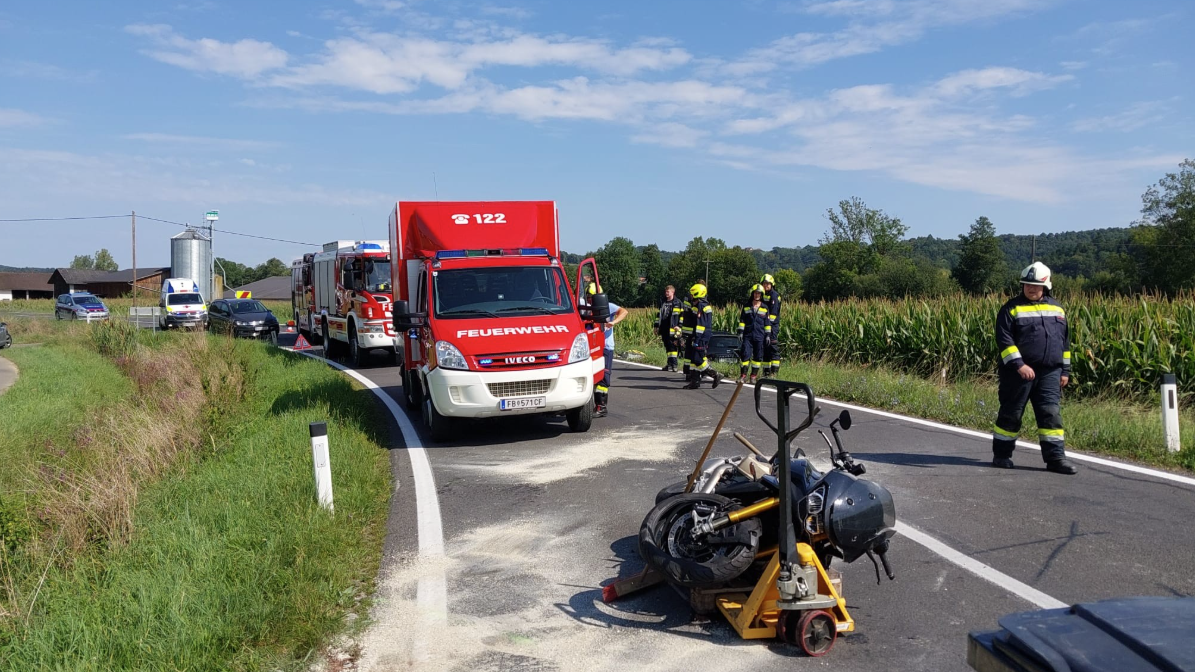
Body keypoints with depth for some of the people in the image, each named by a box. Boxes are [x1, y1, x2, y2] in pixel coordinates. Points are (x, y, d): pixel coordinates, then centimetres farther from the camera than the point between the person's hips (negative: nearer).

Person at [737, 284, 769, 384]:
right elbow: (742, 320, 8)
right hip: (747, 335, -1)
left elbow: (767, 323, 10)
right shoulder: (746, 307, 7)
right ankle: (743, 375, -1)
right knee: (745, 354, -8)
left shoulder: (765, 308, 8)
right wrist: (740, 332, 0)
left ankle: (753, 376, 11)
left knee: (757, 356, 3)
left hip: (759, 336, 1)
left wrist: (767, 335, 6)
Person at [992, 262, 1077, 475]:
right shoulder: (1012, 308, -2)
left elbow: (1064, 342, 20)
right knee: (1011, 413, 4)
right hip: (1018, 372, -4)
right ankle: (1001, 455, 15)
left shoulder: (1057, 308, 14)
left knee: (1051, 414, 0)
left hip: (1049, 373, 4)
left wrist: (1065, 371, 16)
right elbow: (1004, 339, -11)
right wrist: (1018, 365, -20)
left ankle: (1055, 457, 3)